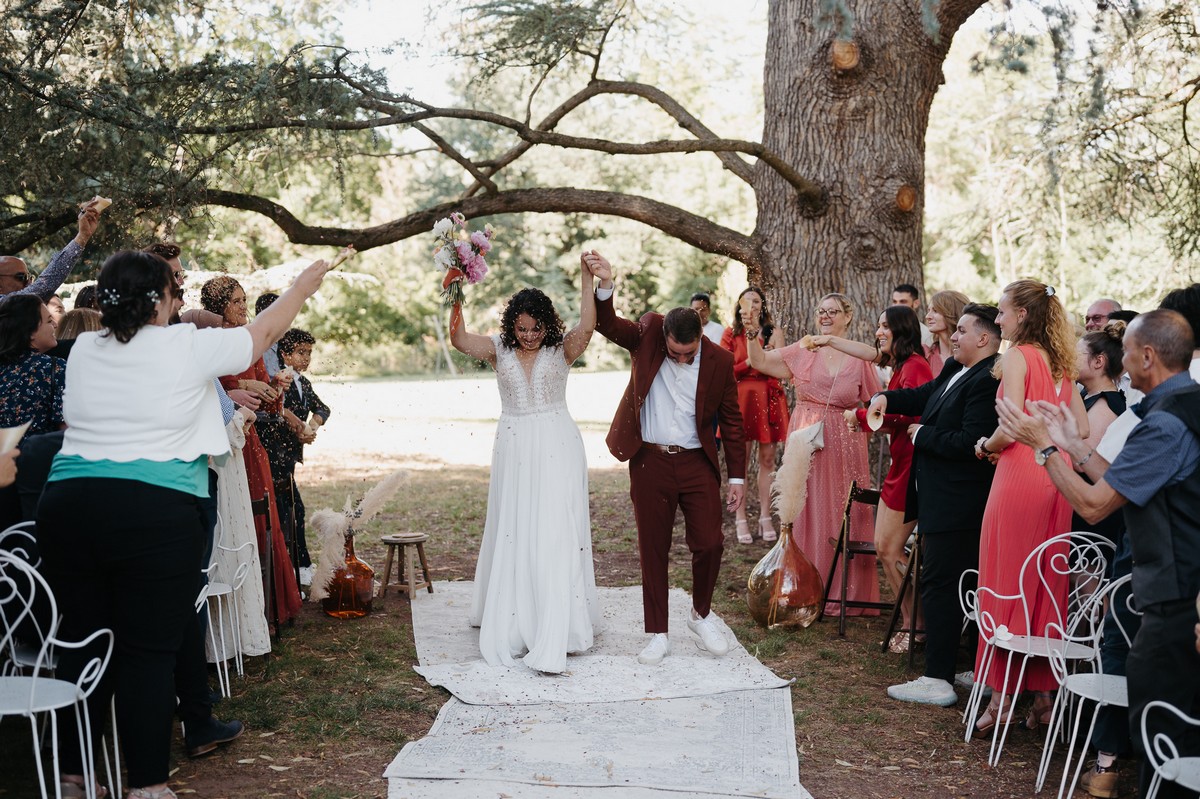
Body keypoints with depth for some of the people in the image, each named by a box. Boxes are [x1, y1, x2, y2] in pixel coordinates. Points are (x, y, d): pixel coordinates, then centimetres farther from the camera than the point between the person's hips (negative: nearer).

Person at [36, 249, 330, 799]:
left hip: (68, 504, 5)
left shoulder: (83, 350, 12)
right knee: (149, 650, 2)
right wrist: (306, 282, 29)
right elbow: (267, 329, 12)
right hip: (154, 512, -5)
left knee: (82, 641, 13)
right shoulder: (189, 348, -2)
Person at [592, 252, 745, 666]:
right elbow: (608, 325, -17)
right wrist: (605, 285, -35)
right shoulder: (648, 333, -4)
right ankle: (658, 635, 18)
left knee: (709, 544, -1)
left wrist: (737, 477, 2)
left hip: (698, 463, 0)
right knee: (652, 550, 6)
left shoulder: (720, 360, -4)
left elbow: (731, 421, 2)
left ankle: (701, 615, 26)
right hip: (650, 462, 0)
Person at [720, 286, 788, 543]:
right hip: (741, 399, -1)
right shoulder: (731, 334, 5)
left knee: (767, 459, 4)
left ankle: (765, 517, 12)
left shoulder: (774, 333, 7)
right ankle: (741, 519, 5)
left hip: (770, 399, 2)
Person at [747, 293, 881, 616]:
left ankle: (846, 591, 15)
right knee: (807, 513, 6)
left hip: (844, 447, -1)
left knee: (844, 516, 4)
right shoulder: (803, 350, 4)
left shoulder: (860, 358, 2)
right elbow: (759, 361, -1)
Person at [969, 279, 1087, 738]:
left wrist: (987, 446, -1)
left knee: (1005, 585, 0)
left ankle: (1001, 700, 4)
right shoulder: (1059, 363, 13)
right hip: (1056, 479, 7)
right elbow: (1082, 428, 13)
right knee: (1046, 587, 12)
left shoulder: (1017, 357, -9)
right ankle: (1045, 694, 18)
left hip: (1021, 477, -7)